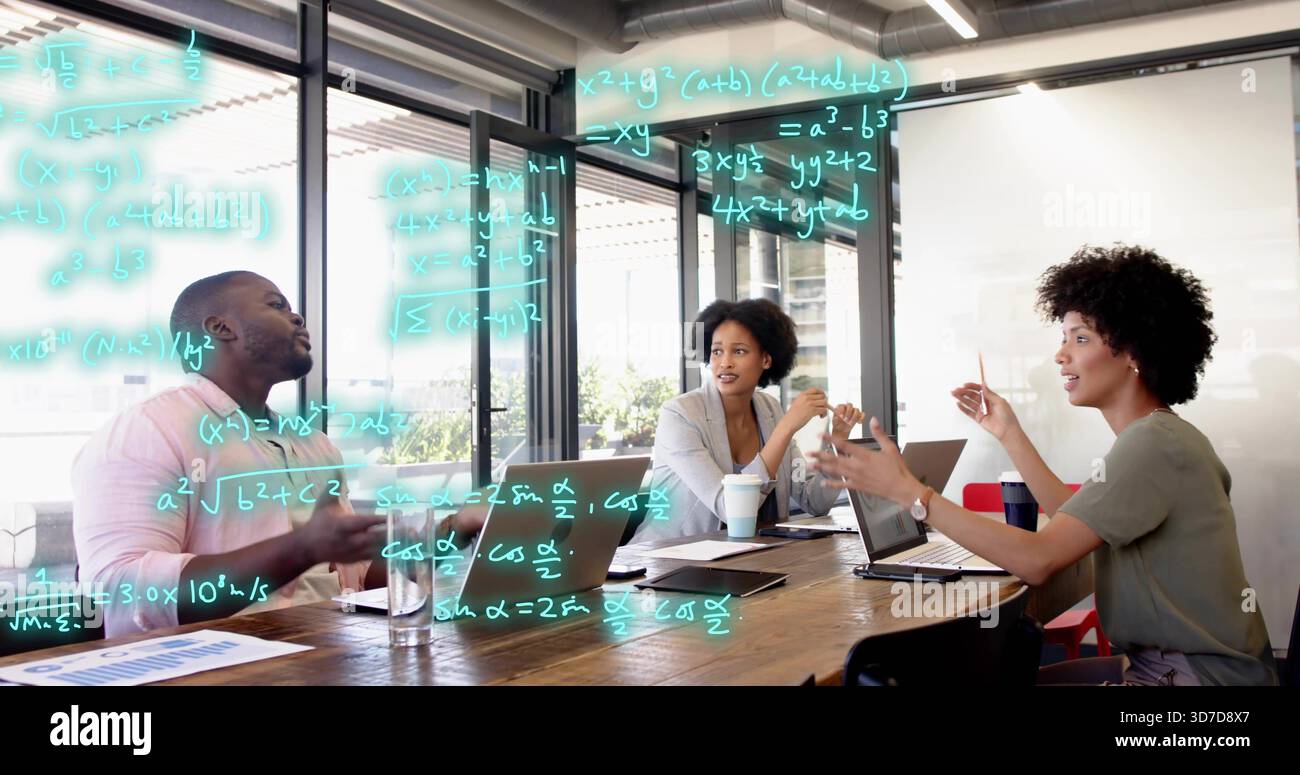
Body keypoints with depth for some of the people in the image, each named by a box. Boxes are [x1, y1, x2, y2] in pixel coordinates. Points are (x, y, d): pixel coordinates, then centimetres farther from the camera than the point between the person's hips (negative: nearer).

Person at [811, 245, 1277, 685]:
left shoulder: (1152, 442, -23)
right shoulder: (1153, 436, 10)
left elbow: (1039, 560, -29)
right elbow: (1072, 517, 19)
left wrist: (908, 490, -28)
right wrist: (1008, 433, 16)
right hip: (1165, 659, 9)